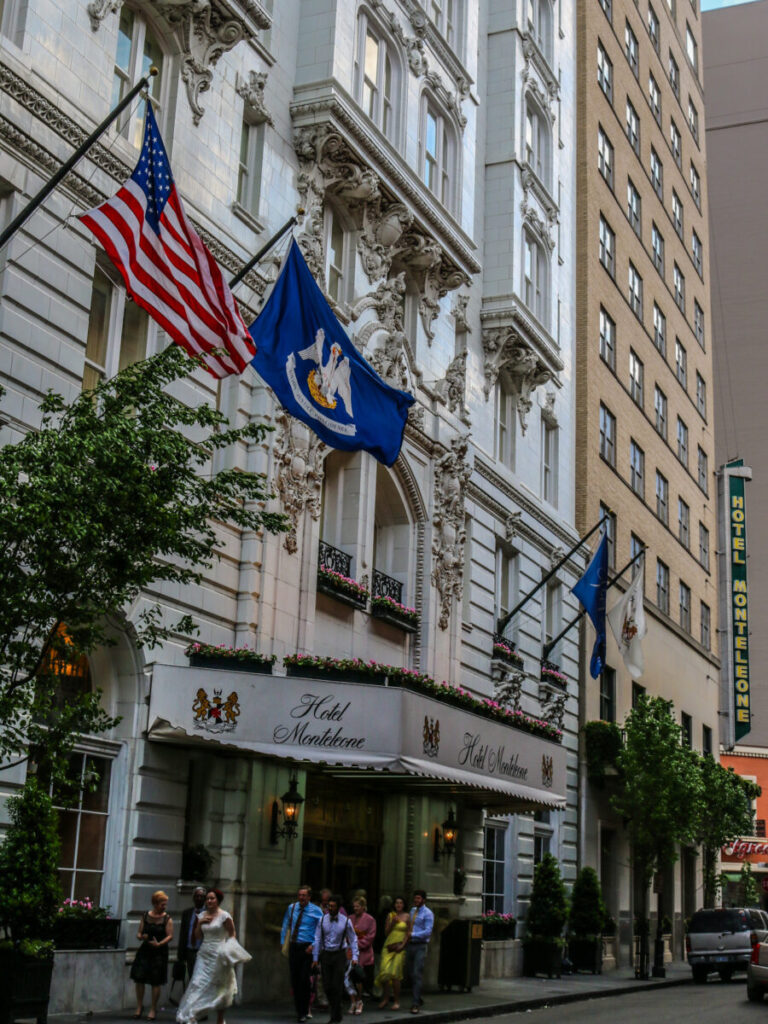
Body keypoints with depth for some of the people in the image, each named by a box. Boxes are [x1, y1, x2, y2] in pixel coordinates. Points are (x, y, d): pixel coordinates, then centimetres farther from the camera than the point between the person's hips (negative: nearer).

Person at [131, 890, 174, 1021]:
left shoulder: (167, 918, -1)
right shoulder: (145, 916, 6)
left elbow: (170, 936, -8)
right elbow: (139, 933, 10)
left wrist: (159, 944, -22)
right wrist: (141, 936, -13)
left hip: (159, 952, -2)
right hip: (145, 951, 2)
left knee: (156, 982, 1)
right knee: (139, 978, -2)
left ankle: (153, 1009, 13)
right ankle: (139, 1006, 15)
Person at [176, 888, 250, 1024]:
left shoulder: (224, 916, -6)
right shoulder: (202, 916, 9)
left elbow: (232, 935, -1)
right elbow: (197, 937, 12)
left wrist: (229, 949, -14)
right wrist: (199, 923, -3)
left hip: (218, 956, -4)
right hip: (204, 955, 4)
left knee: (219, 989, 1)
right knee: (198, 983, -6)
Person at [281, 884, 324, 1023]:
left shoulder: (316, 911, -5)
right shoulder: (292, 908, 7)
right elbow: (285, 926, 20)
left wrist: (314, 945, -13)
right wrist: (282, 942, 14)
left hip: (307, 948, -4)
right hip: (294, 947, 4)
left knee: (304, 979, -9)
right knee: (294, 979, 7)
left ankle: (303, 1012, 1)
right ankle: (299, 1010, 21)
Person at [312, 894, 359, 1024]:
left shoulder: (346, 921, -6)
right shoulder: (322, 920, -2)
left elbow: (353, 939, 1)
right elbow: (317, 939, 2)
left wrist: (355, 957, -6)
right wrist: (315, 958, 1)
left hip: (339, 955, -2)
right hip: (325, 955, 2)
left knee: (337, 986, -5)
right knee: (327, 985, 3)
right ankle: (334, 1007, 26)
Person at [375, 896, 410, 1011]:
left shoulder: (407, 916, 3)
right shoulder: (390, 915, 12)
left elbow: (408, 933, 1)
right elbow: (386, 932, 11)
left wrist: (402, 945, -9)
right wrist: (392, 923, -5)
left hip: (400, 947, -3)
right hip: (388, 946, 3)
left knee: (395, 973, -10)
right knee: (384, 971, -5)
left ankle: (397, 1001, 0)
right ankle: (385, 998, 10)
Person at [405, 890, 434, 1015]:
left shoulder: (427, 913, -6)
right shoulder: (412, 910, 14)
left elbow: (428, 931, -14)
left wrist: (413, 935, -16)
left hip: (420, 946, -7)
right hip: (411, 945, 7)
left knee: (417, 974, -12)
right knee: (411, 974, 9)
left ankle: (415, 1004, -12)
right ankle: (417, 999, 25)